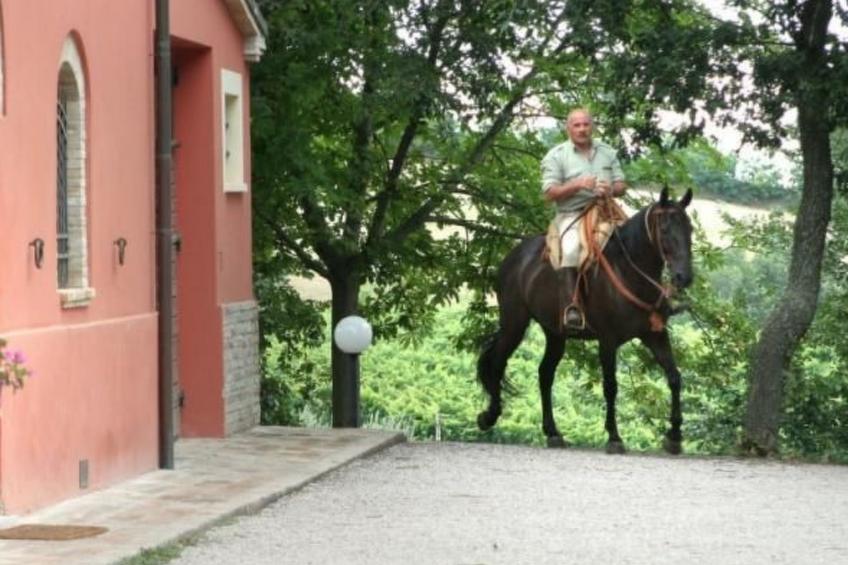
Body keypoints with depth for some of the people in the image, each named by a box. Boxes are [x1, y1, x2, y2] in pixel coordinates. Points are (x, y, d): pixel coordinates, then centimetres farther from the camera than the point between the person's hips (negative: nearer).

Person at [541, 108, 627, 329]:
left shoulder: (607, 152, 16)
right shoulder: (556, 156, 4)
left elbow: (621, 185, 14)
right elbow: (550, 193, -3)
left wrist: (611, 189, -10)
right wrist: (577, 185, -18)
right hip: (572, 215, -4)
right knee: (570, 250, -33)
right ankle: (571, 307, -35)